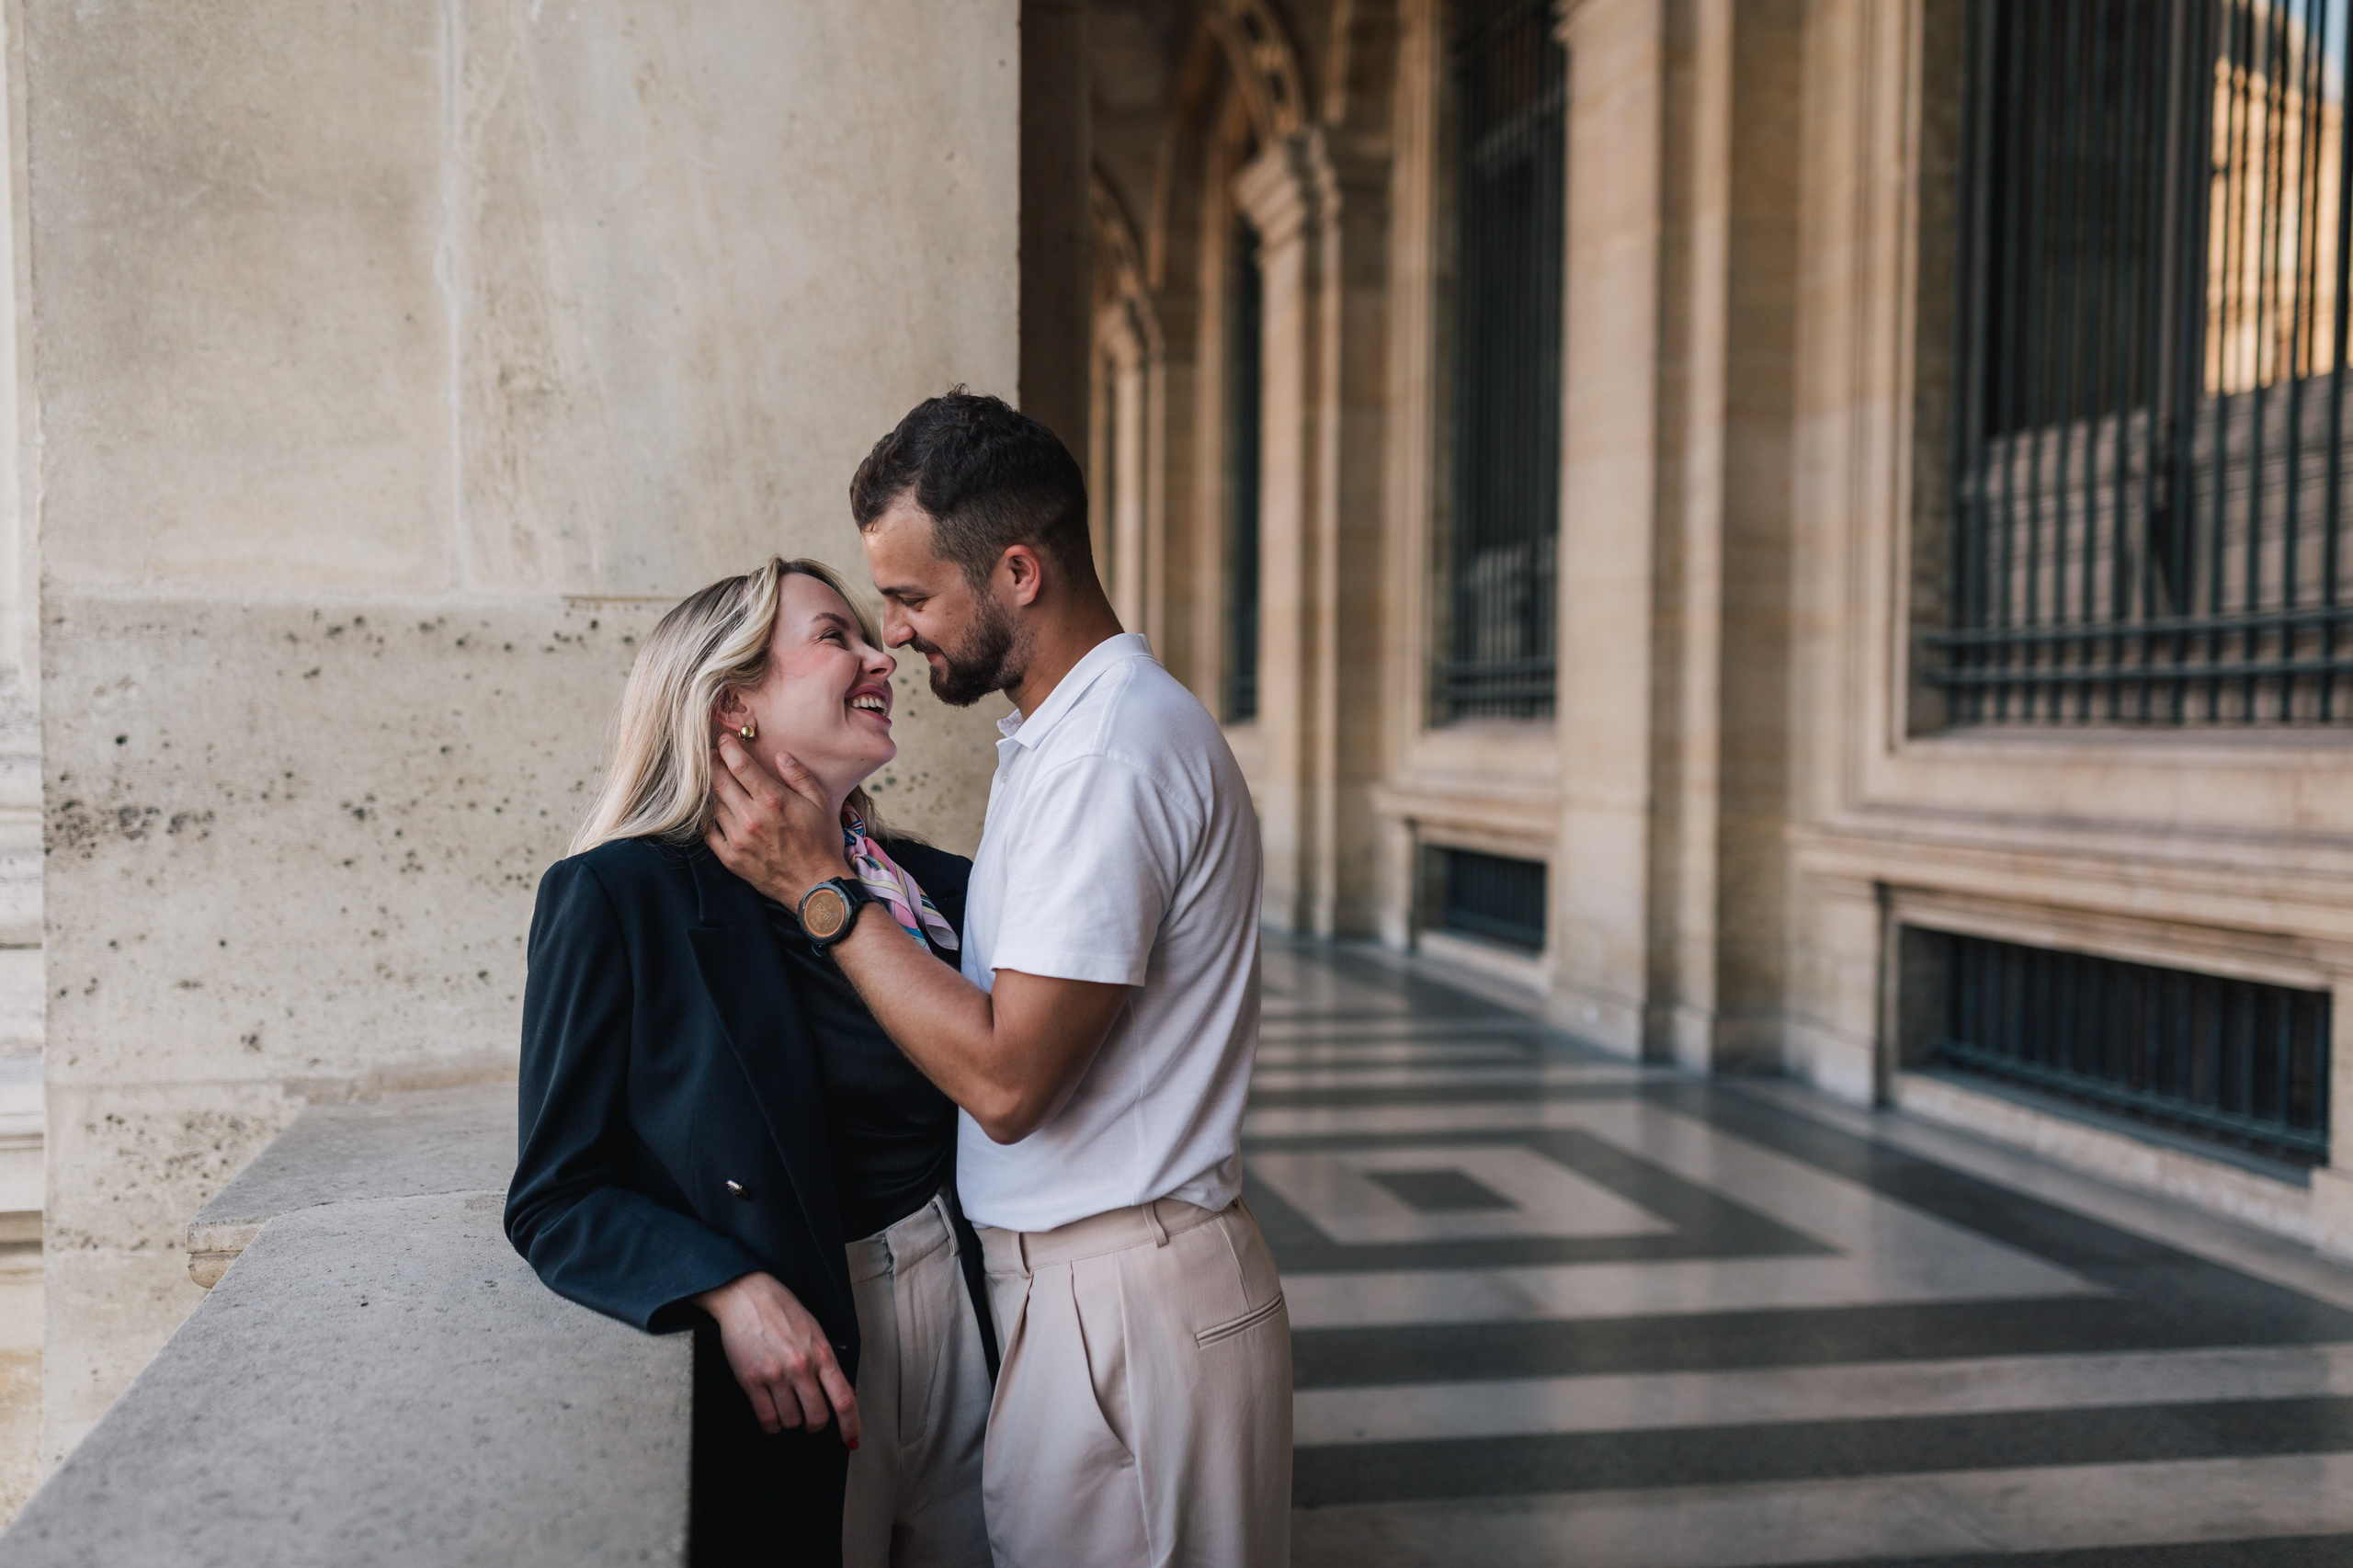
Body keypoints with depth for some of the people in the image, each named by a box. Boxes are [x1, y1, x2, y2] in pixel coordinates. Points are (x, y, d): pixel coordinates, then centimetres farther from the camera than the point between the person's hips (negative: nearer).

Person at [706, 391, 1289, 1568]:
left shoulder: (1112, 753, -20)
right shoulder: (1063, 732, 14)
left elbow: (1005, 1076, -22)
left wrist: (819, 887, -15)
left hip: (1126, 1304, -10)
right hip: (1059, 1283, 10)